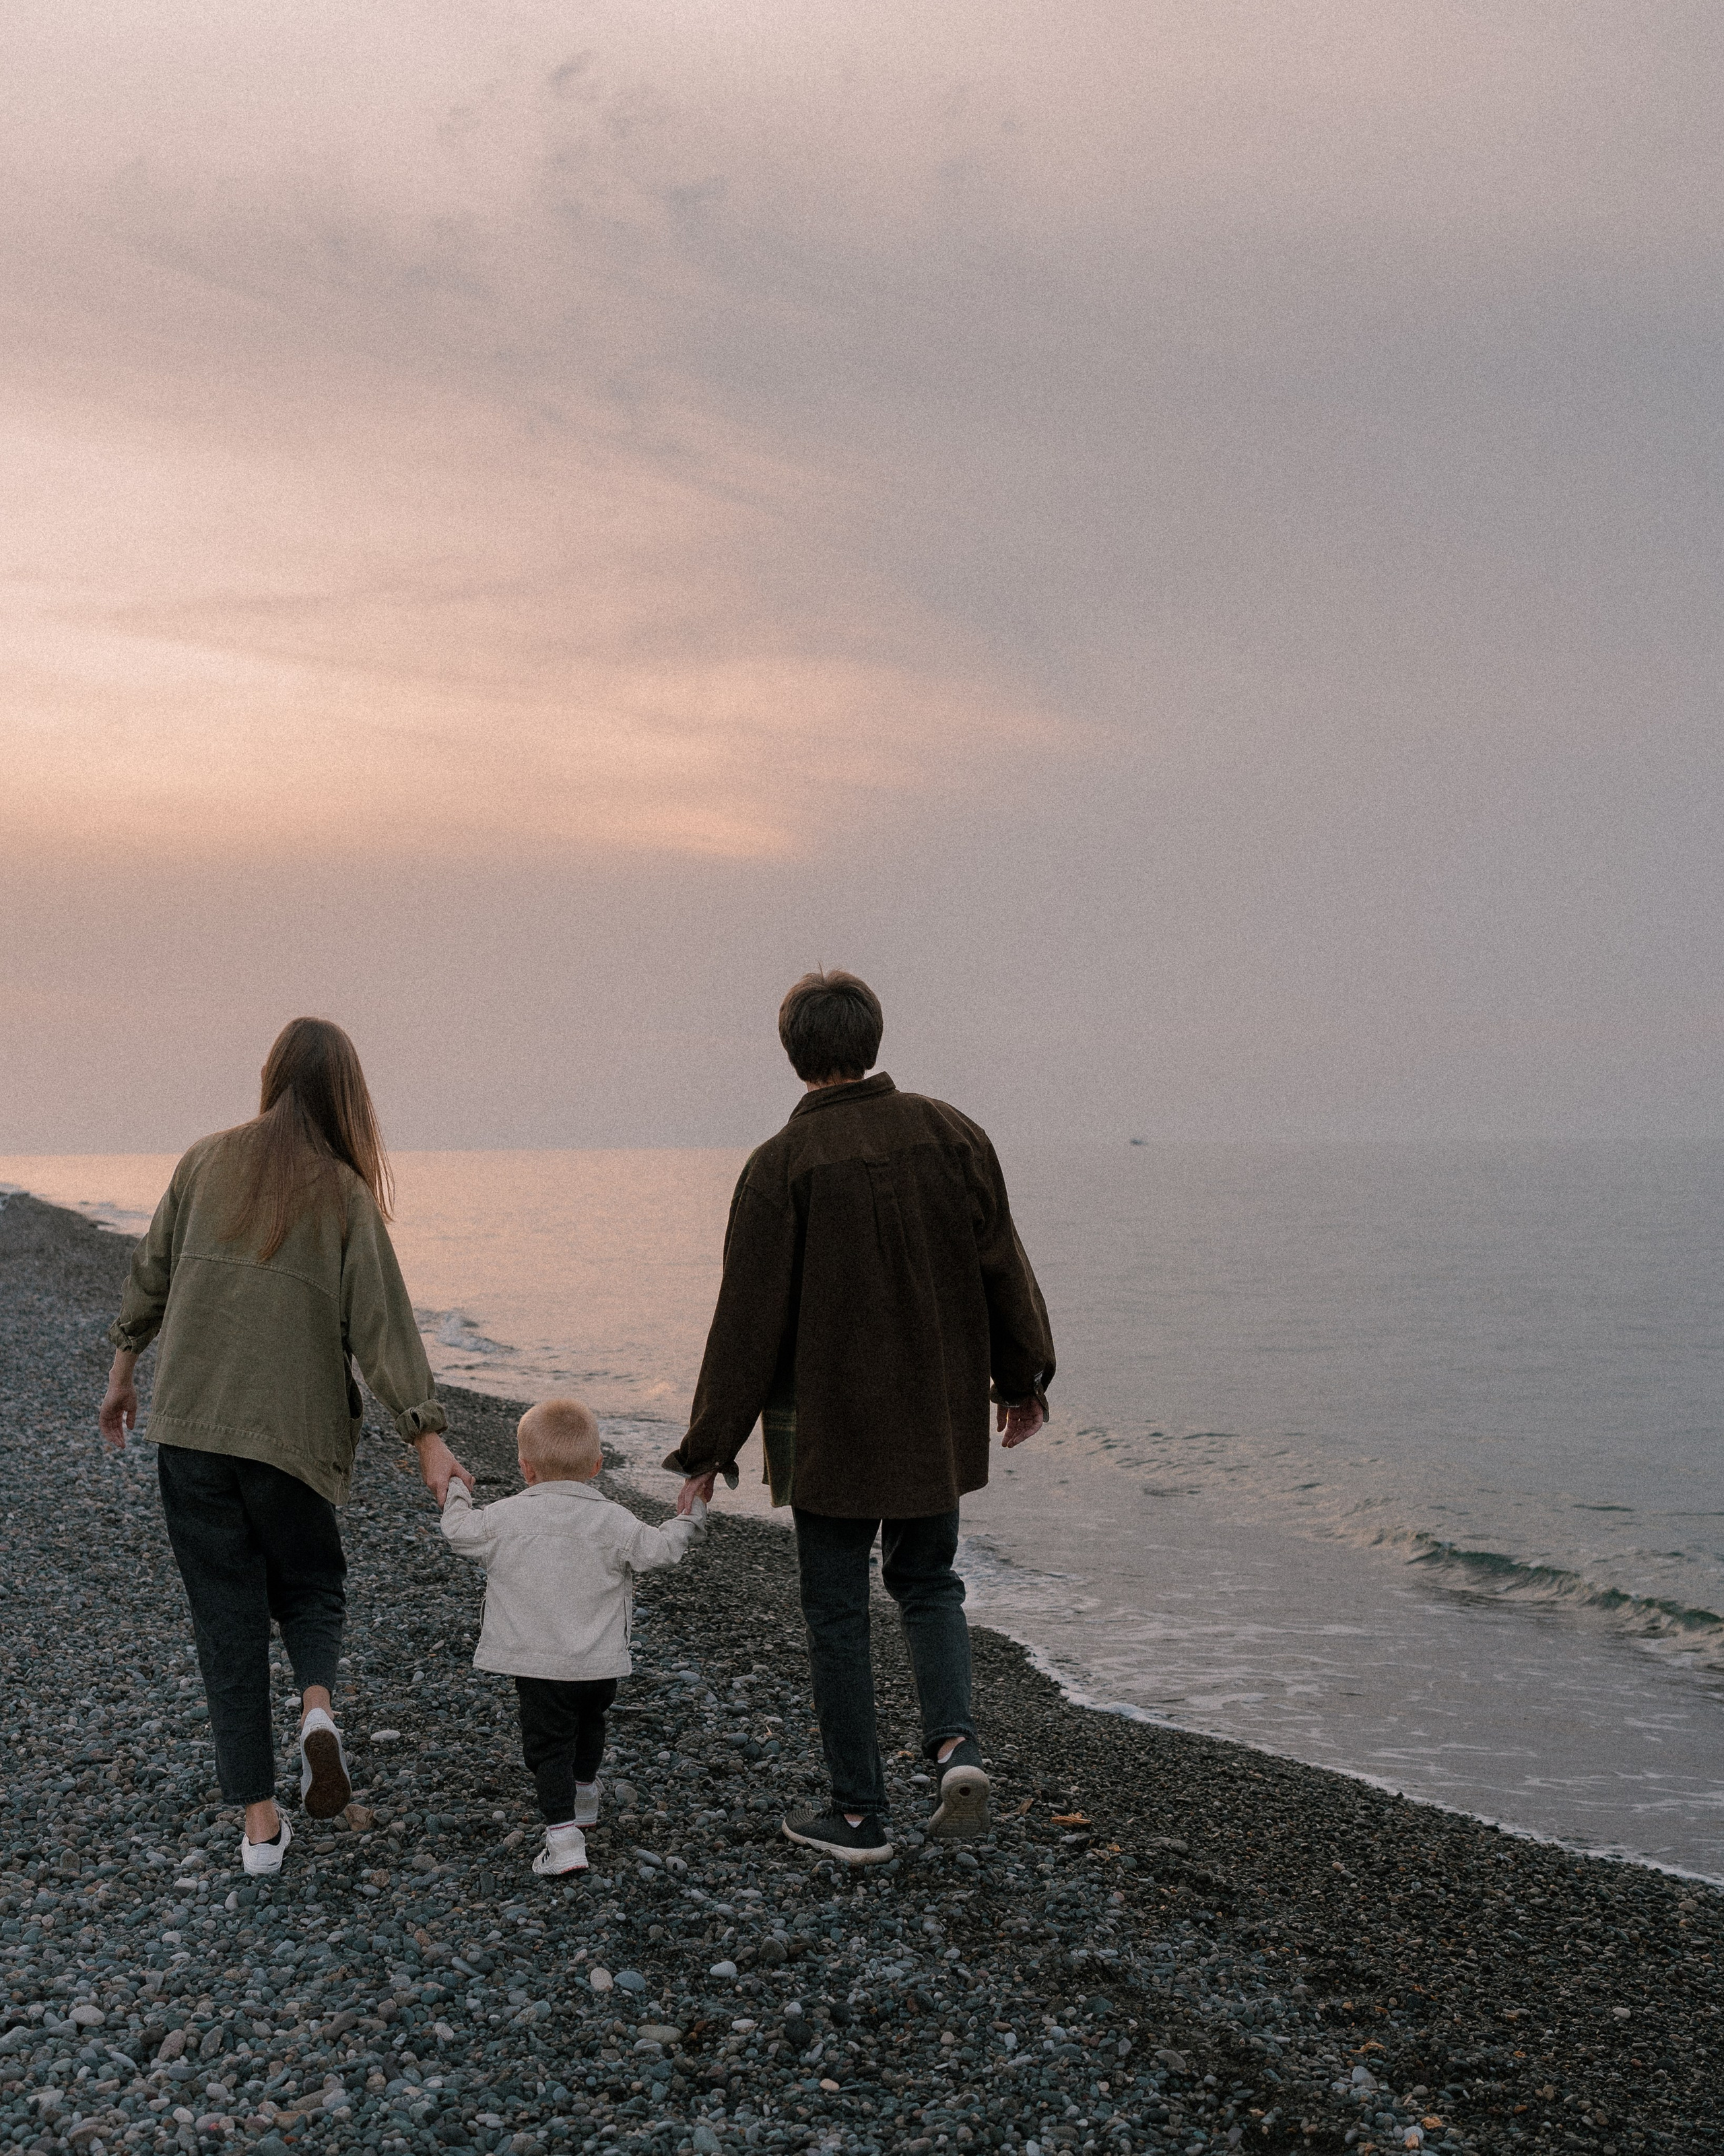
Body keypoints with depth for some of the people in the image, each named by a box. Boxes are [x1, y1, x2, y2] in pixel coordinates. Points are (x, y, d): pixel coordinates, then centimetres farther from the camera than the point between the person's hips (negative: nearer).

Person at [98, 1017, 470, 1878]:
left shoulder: (207, 1162, 2)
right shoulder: (345, 1193, -3)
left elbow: (151, 1271, 10)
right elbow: (382, 1320, -10)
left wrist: (122, 1370, 24)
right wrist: (428, 1438, -11)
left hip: (189, 1423, 1)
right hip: (293, 1431, -1)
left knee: (226, 1614, 8)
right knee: (311, 1582, 21)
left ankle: (258, 1820, 8)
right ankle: (318, 1705, -9)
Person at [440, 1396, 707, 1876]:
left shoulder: (503, 1518, -8)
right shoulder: (612, 1521, -8)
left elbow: (460, 1530, 4)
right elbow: (658, 1548, -8)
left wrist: (452, 1490, 23)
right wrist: (691, 1520, 12)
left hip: (537, 1665, -3)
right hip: (599, 1665, 3)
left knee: (546, 1745, 2)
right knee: (588, 1726, 29)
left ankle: (563, 1837, -11)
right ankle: (584, 1797, 50)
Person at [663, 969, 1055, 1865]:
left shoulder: (781, 1165, -13)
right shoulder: (951, 1133, -1)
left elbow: (748, 1320, -11)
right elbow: (1002, 1267, 5)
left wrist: (710, 1448, -3)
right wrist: (1021, 1379, 19)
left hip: (829, 1430, -4)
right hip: (939, 1419, 4)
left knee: (837, 1615, 8)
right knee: (927, 1583, 21)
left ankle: (859, 1814, 14)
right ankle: (955, 1739, -1)